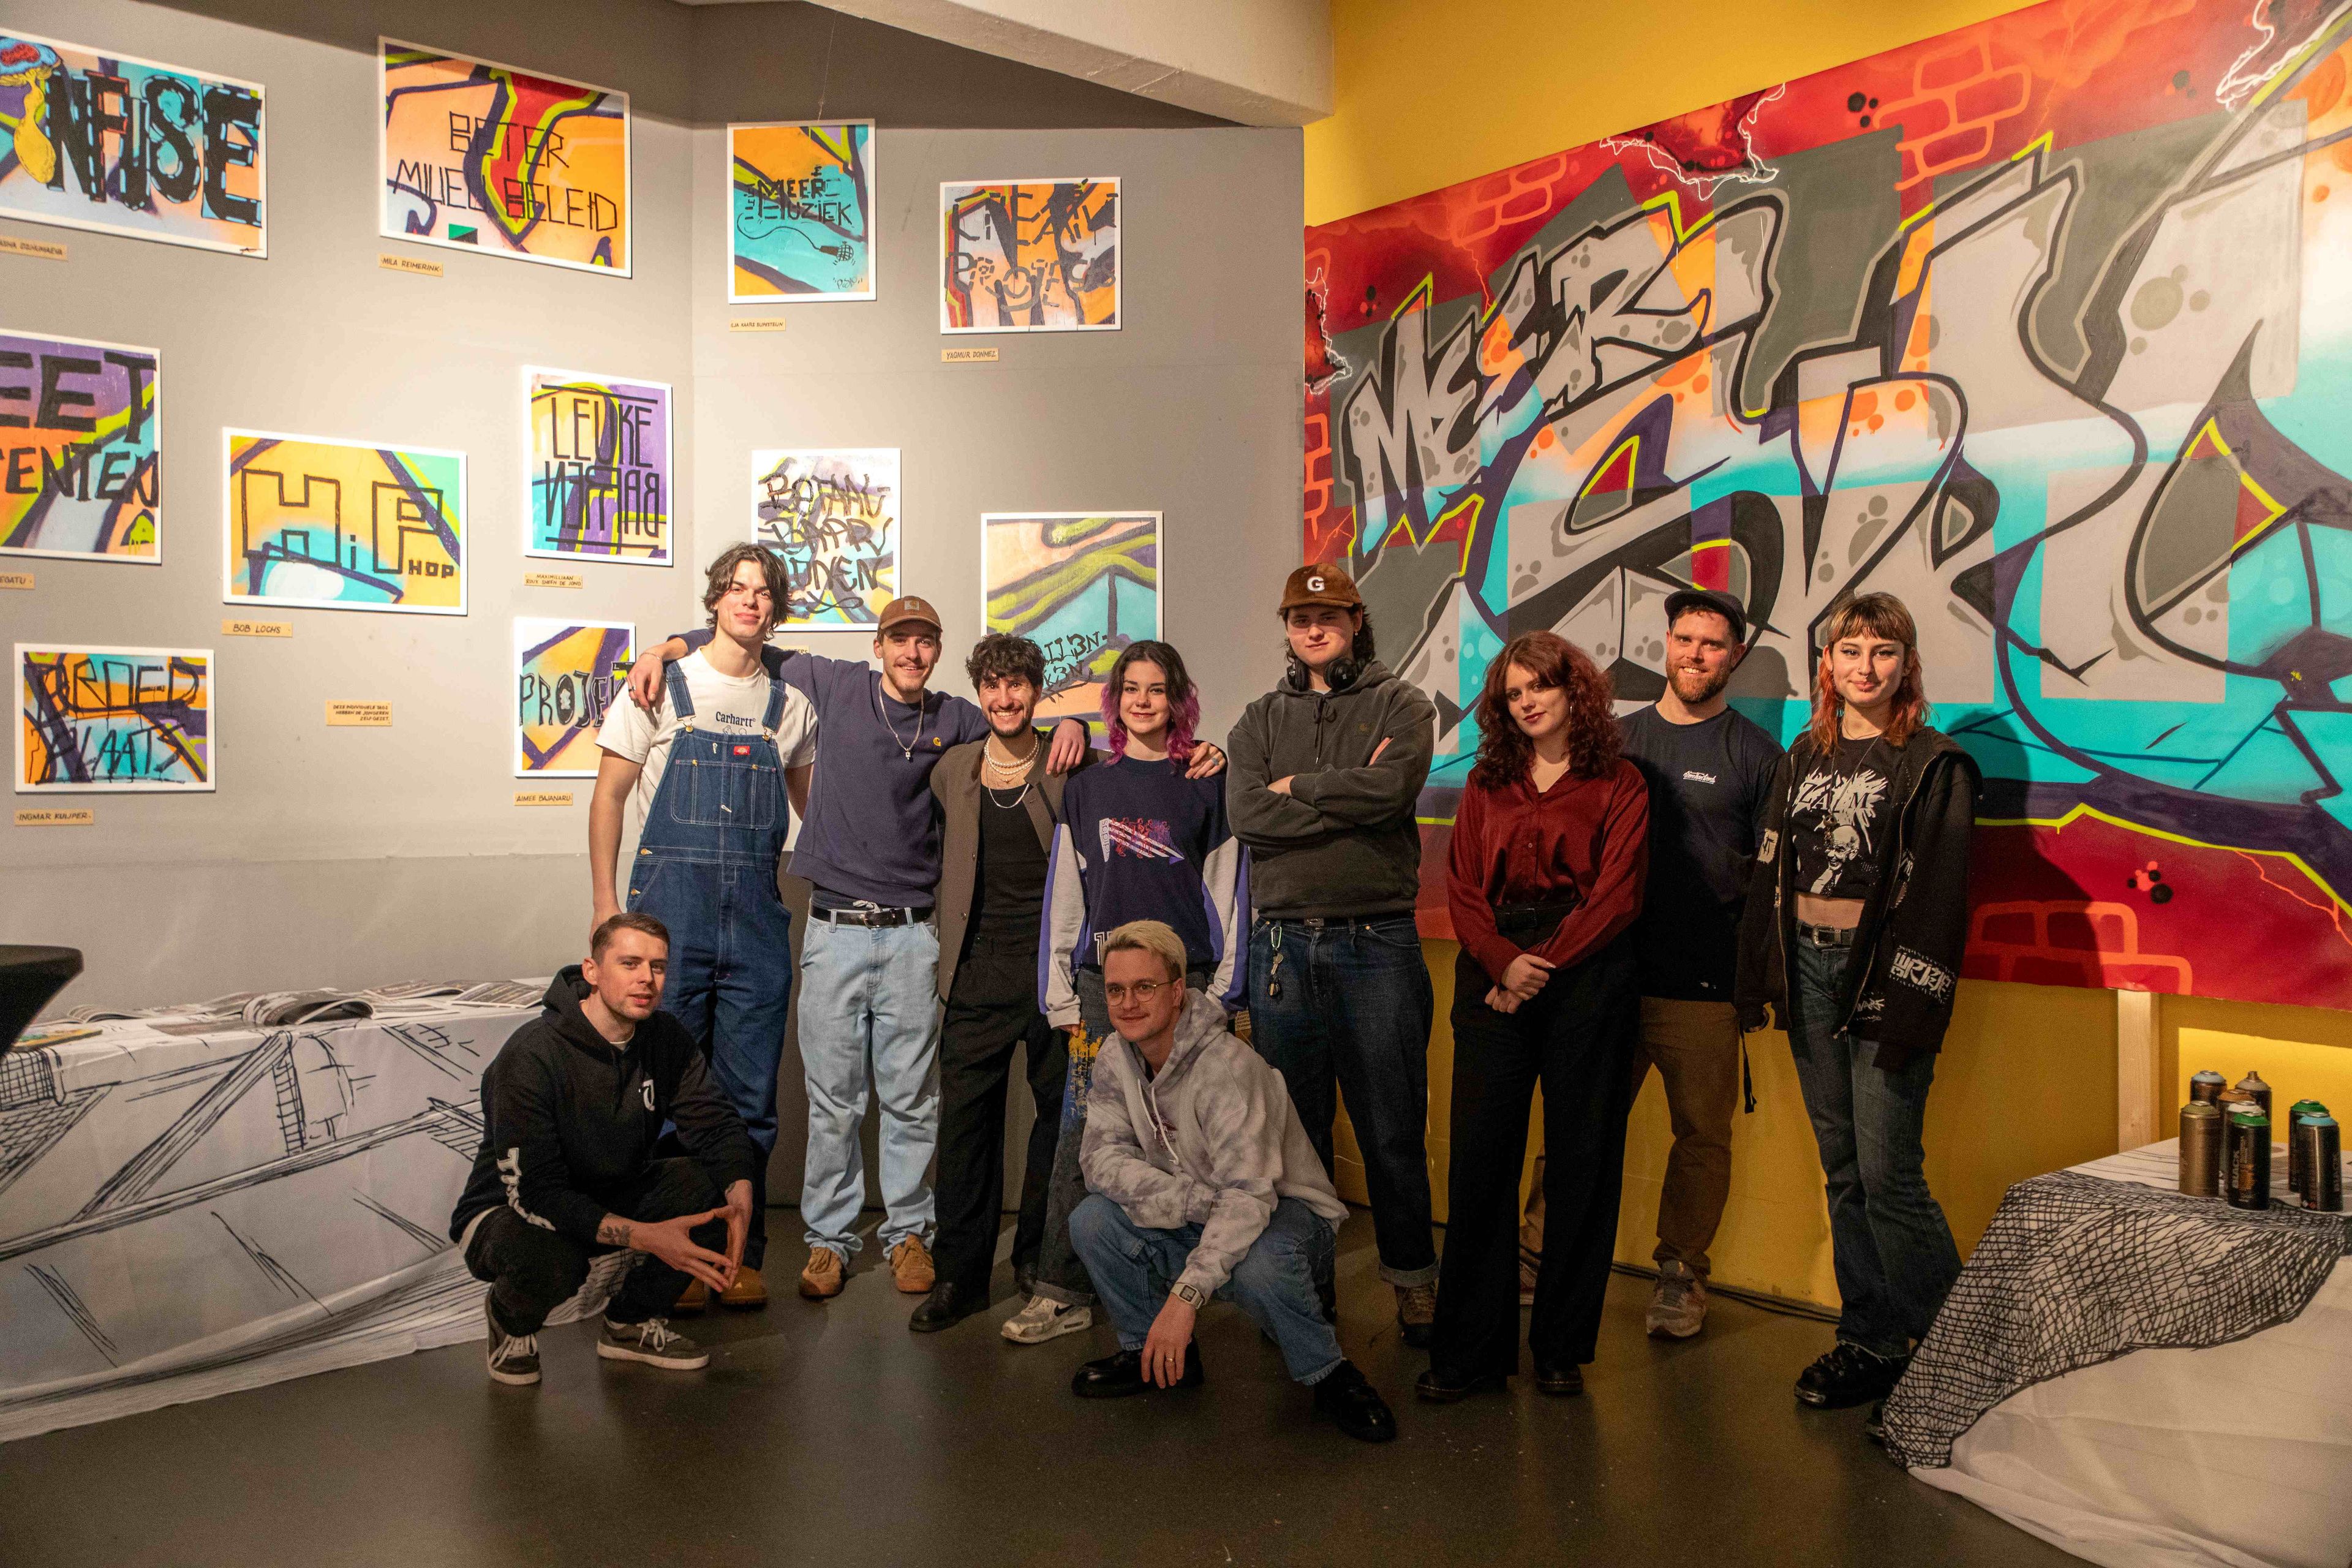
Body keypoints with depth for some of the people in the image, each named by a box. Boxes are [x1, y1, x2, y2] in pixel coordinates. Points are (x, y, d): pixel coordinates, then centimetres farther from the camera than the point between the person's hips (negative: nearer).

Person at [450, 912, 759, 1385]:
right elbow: (534, 1193, -30)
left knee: (717, 1188, -18)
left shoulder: (667, 1040, -9)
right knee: (552, 1259, -39)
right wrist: (646, 1236, -38)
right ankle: (510, 1316, 1)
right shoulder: (531, 1056, -27)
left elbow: (717, 1125, -9)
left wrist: (740, 1198, -31)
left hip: (609, 1198, 6)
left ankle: (633, 1321, 5)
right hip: (505, 1211, -5)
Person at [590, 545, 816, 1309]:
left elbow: (810, 804, 23)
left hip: (757, 910, 3)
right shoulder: (662, 688, 4)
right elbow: (609, 795, 5)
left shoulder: (791, 706, 13)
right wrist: (605, 902, -2)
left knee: (750, 1095, 5)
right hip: (671, 901, -3)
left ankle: (741, 1254, 17)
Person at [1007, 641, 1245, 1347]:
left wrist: (1222, 991, 0)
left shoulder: (1206, 785, 7)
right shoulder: (1088, 788, 11)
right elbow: (1065, 895, 11)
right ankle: (1062, 1293, 0)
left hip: (1186, 979, -1)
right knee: (1084, 1133, -4)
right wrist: (1062, 995, 5)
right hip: (1102, 979, 1)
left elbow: (1226, 892, 6)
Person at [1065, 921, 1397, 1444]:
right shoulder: (1116, 1058, -5)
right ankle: (1153, 1352, 7)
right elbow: (1103, 1157, -13)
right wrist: (1199, 1201, -28)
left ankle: (1327, 1375, -9)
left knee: (1258, 1263, -39)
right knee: (1091, 1220, -16)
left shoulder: (1226, 1066, -27)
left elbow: (1248, 1196, -34)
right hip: (1195, 1224, 6)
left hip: (1283, 1211, -6)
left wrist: (1186, 1295, -44)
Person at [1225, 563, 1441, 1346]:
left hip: (1377, 940, -2)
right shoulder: (1261, 720, 14)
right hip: (1283, 941, 3)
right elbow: (1246, 815, -4)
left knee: (1392, 1126, 2)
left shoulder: (1401, 706, 6)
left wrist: (1297, 787, -3)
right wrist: (1348, 795, -8)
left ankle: (1413, 1275, 18)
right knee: (1293, 1123, 10)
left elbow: (1391, 789, -14)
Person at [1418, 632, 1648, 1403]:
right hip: (1493, 972, 3)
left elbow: (1616, 896, -4)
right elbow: (1462, 888, 7)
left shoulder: (1618, 784, 5)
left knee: (1582, 1159, 2)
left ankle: (1562, 1348, 15)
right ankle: (1469, 1349, 8)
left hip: (1586, 972, -2)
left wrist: (1542, 966, -11)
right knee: (1480, 1155, 0)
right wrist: (1503, 960, -10)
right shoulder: (1486, 785, 16)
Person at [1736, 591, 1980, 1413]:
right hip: (1807, 972, 6)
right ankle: (1870, 1340, 22)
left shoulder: (1935, 765, -4)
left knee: (1888, 1173, -6)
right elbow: (1768, 875, 13)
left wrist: (1910, 1005, -16)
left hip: (1882, 976, -6)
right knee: (1843, 1171, 11)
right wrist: (1760, 983, 8)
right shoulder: (1804, 758, 14)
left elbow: (1939, 896, -9)